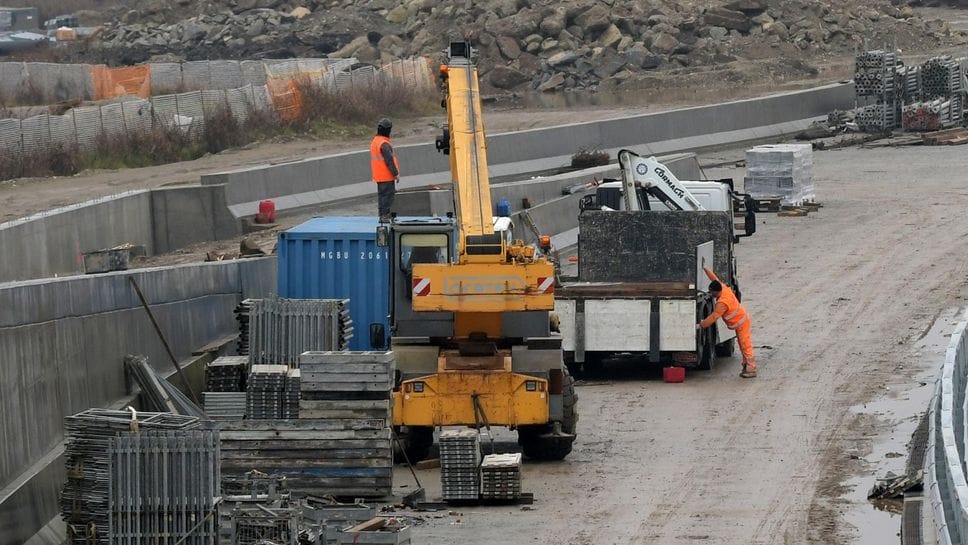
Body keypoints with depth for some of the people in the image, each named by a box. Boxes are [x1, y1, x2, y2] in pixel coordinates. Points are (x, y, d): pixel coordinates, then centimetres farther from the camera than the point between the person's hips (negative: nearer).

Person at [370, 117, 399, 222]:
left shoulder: (374, 142, 12)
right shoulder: (384, 144, -19)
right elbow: (389, 160, -21)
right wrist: (396, 173, -15)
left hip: (378, 176, 9)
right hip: (387, 176, -9)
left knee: (381, 194, 14)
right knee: (388, 195, -6)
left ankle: (382, 215, 17)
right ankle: (385, 215, -8)